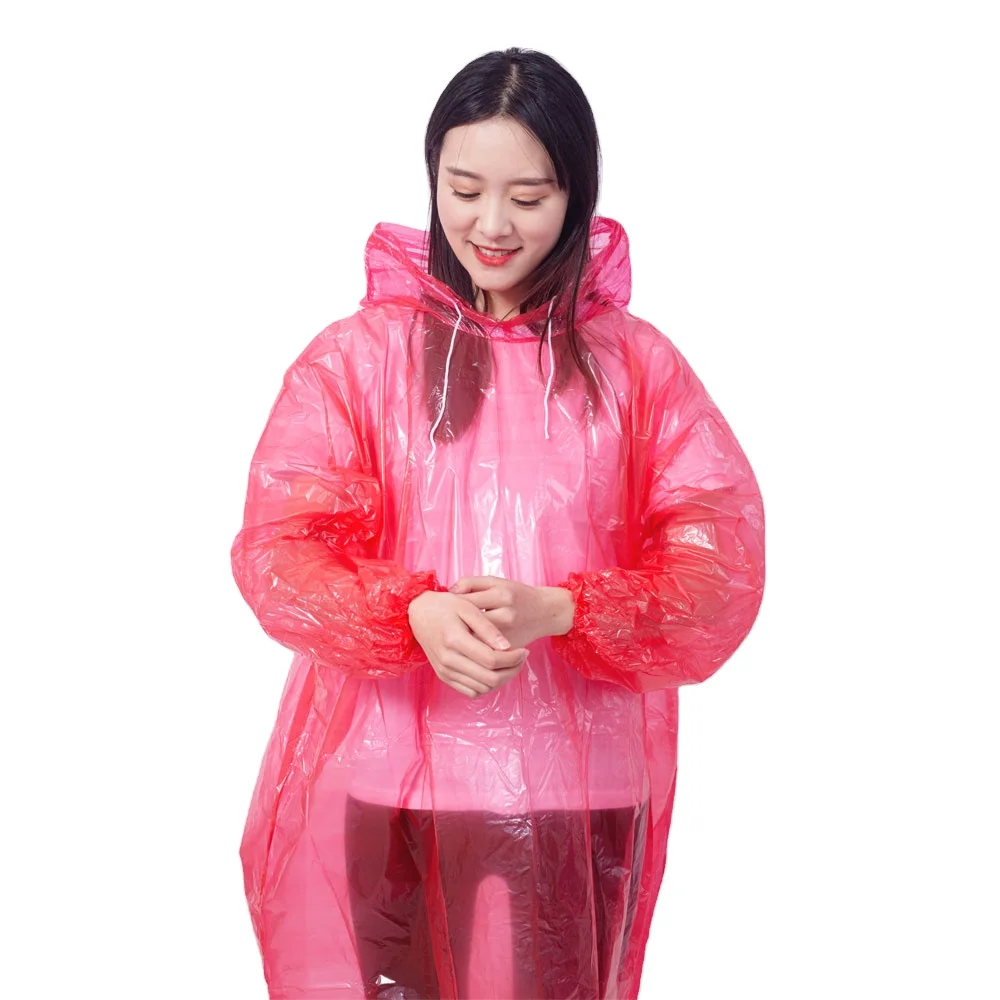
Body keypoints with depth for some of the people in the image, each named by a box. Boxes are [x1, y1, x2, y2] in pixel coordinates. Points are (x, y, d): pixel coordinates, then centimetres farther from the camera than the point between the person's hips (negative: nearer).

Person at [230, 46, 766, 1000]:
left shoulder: (638, 365, 2)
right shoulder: (355, 356, 1)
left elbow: (719, 570, -4)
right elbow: (277, 548, -3)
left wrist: (558, 612, -21)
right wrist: (414, 613, -22)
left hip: (574, 799, 1)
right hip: (375, 782, 0)